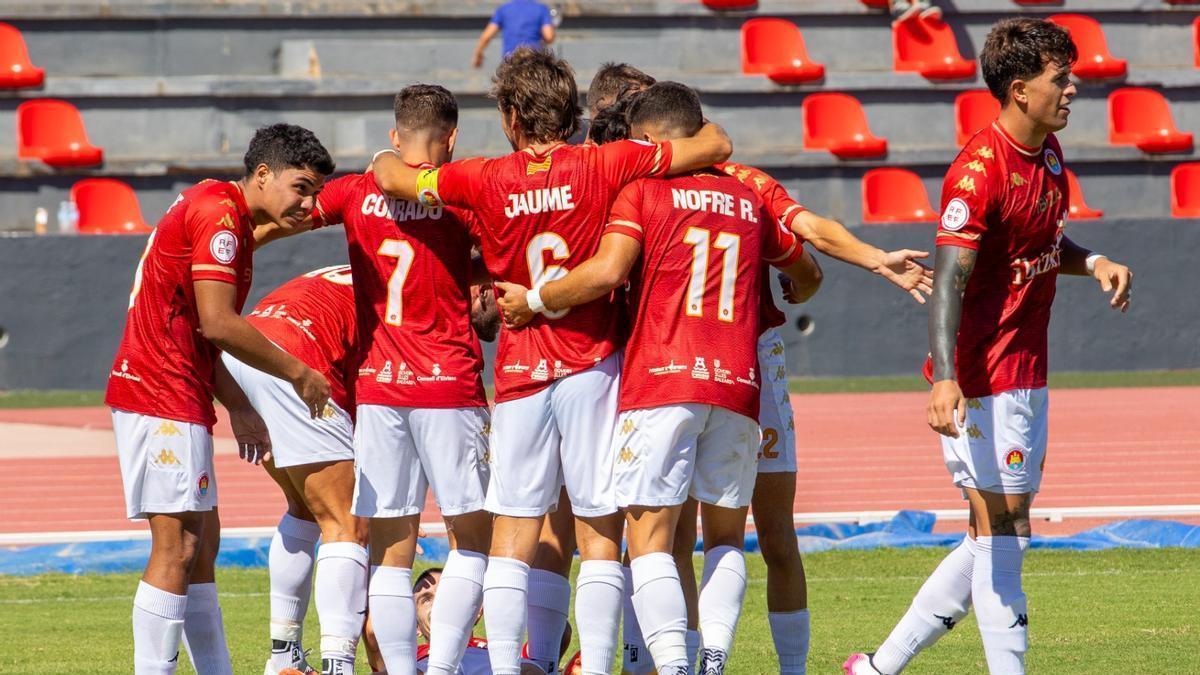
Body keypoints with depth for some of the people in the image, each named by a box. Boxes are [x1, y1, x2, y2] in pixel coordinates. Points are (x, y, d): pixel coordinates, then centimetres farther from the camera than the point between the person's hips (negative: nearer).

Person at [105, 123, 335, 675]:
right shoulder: (218, 212, -13)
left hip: (177, 398, 11)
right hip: (162, 400, -11)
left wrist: (238, 407, 17)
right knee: (178, 545, -12)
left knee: (202, 544, 13)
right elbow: (216, 323, -20)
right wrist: (297, 373, -11)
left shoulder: (223, 215, 19)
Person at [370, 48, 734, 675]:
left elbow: (391, 176, 13)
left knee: (511, 539, 4)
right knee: (599, 535, 2)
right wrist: (703, 126, 20)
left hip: (519, 373, 1)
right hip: (591, 367, -1)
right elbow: (715, 146, -2)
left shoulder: (484, 180, -2)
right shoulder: (603, 165, -5)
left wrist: (386, 157, 36)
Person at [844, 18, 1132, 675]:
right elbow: (948, 280, -26)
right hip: (984, 382, -10)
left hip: (1026, 377, 10)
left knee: (997, 540, 13)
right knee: (1000, 536, -5)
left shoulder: (1047, 152, 10)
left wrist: (1092, 263, 6)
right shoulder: (980, 170, -19)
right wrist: (944, 379, -38)